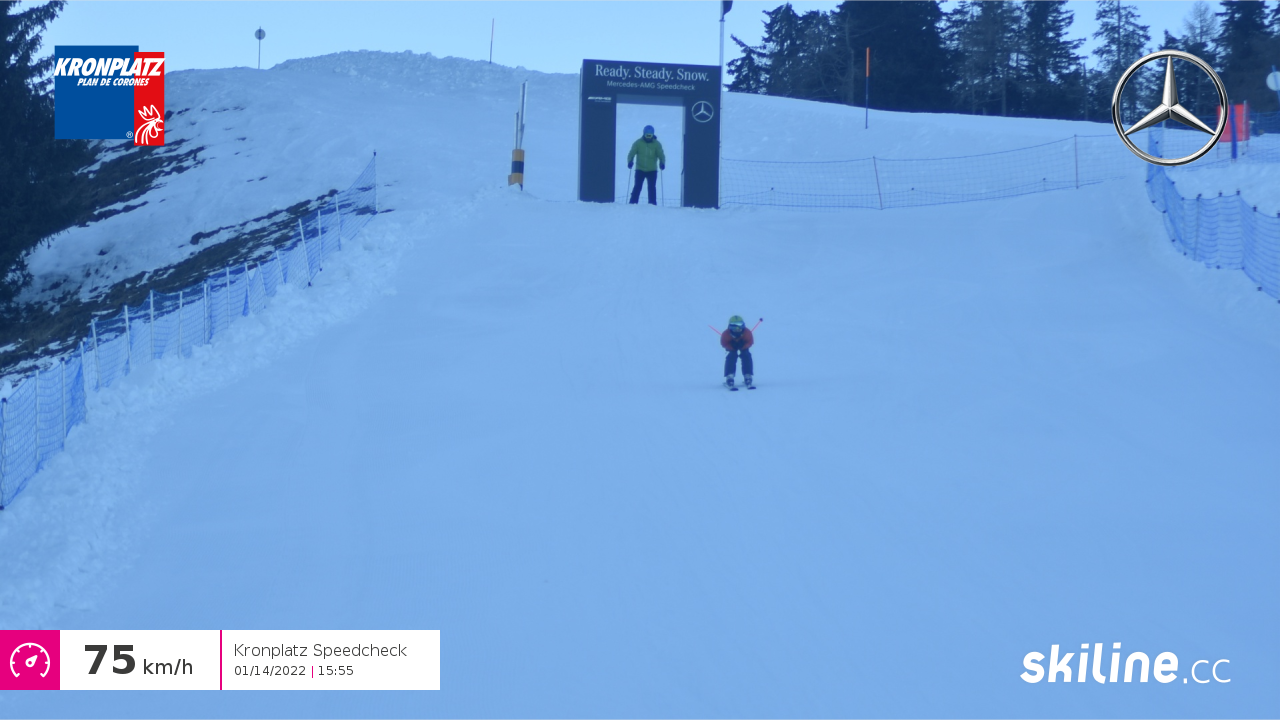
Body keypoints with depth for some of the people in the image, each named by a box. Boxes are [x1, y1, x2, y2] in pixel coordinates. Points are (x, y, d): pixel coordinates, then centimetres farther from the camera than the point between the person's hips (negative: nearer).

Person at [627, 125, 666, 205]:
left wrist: (662, 163, -27)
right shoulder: (638, 143, -1)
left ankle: (652, 204, 4)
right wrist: (630, 161, -27)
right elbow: (632, 153, -6)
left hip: (652, 170, 0)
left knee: (652, 188, -3)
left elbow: (661, 155, -6)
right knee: (637, 187, -6)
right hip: (640, 169, 0)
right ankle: (633, 204, -1)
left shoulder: (657, 144, 0)